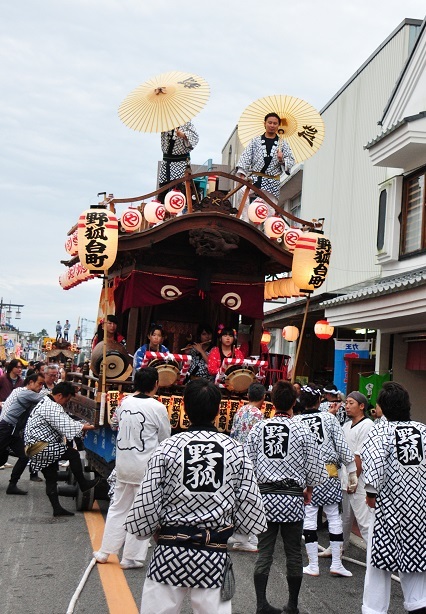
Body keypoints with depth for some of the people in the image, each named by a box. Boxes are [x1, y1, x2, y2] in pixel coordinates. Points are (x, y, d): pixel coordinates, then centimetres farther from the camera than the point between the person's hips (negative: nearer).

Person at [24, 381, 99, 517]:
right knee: (73, 454, -12)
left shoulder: (46, 403, 18)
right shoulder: (52, 408, -18)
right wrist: (88, 427, -14)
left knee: (51, 479, 10)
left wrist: (83, 425, 10)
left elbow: (65, 422, 20)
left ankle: (57, 509, 13)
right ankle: (83, 484, 1)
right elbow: (67, 427, -22)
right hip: (40, 446, -11)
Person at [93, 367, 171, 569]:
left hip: (123, 462, 5)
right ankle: (131, 557, 14)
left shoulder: (124, 403, -1)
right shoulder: (157, 408, -15)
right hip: (145, 466, -5)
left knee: (118, 507, 18)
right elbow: (165, 440, -4)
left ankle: (105, 551, 25)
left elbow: (119, 427, 10)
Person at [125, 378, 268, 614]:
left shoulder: (167, 447, -7)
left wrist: (144, 530, 14)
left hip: (170, 550, -1)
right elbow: (249, 500, 2)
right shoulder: (235, 450, -3)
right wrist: (238, 528, 22)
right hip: (214, 554, 1)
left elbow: (147, 499, -5)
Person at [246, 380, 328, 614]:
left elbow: (249, 463, 3)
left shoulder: (257, 429, 1)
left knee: (264, 553, 7)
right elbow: (313, 465, -1)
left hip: (264, 496, 2)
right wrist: (309, 488, 17)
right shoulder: (302, 430, -5)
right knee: (294, 553, 9)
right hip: (292, 497, -2)